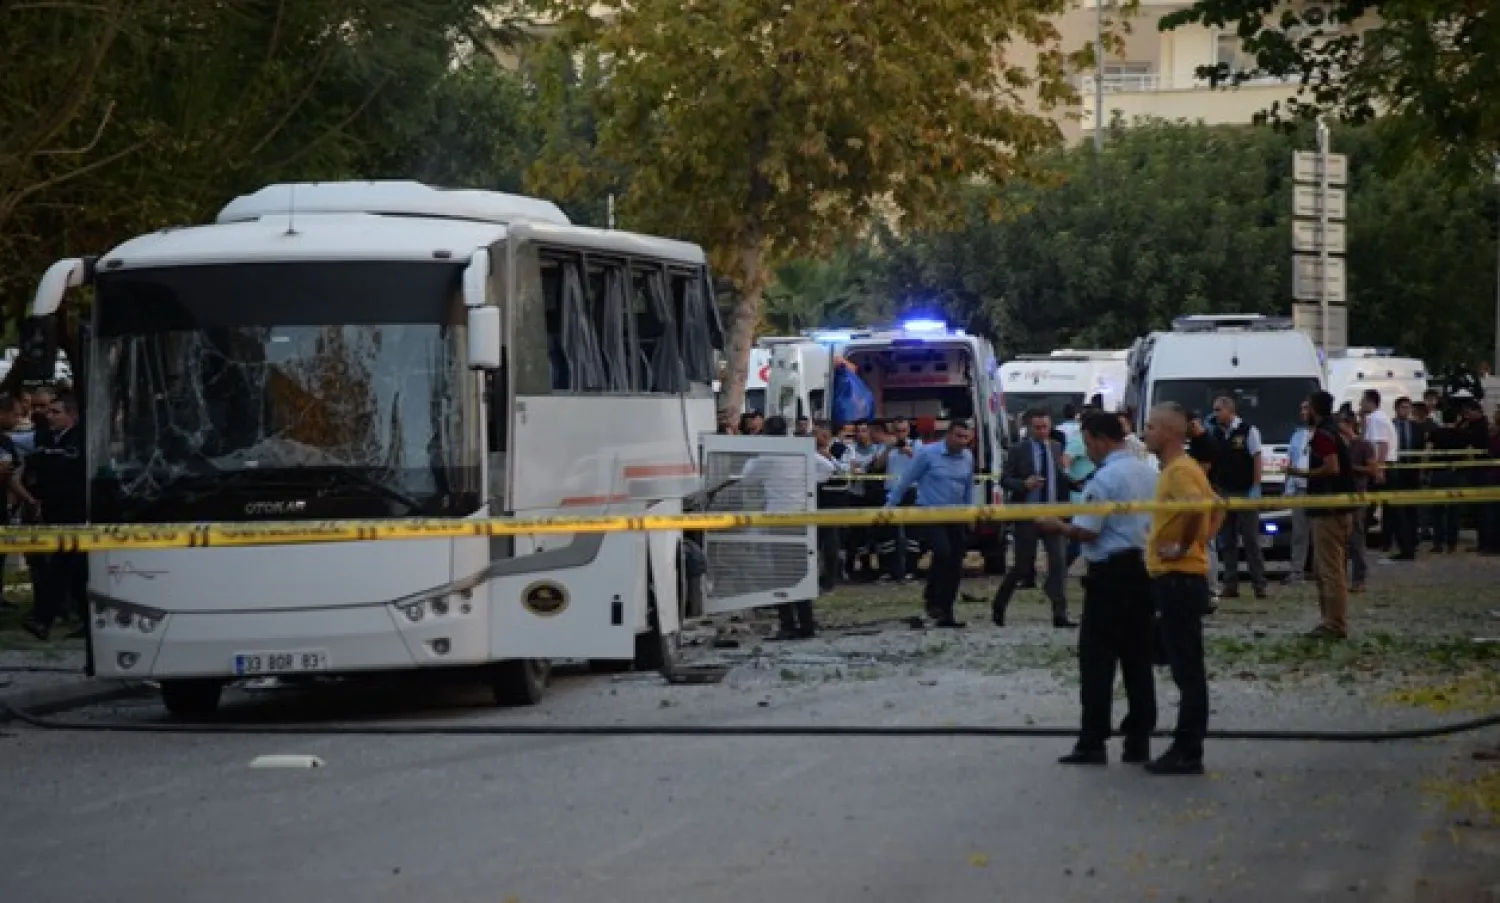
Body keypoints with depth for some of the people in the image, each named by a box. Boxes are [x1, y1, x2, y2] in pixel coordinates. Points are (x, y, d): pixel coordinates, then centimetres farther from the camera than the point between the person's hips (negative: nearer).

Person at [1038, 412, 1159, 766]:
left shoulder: (1106, 478, -15)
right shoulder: (1150, 474, 8)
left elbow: (1085, 531, -17)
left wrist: (1057, 526, 0)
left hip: (1111, 574, -7)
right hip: (1144, 570, 7)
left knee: (1097, 659, -2)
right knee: (1138, 658, 10)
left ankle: (1093, 743, -3)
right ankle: (1139, 742, 10)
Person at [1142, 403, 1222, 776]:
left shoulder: (1178, 471, -15)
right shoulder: (1184, 468, 17)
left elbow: (1197, 507, -33)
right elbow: (1216, 508, 26)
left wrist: (1184, 545, -22)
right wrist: (1204, 541, 16)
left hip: (1178, 578, -10)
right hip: (1181, 577, 10)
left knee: (1187, 669, -7)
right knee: (1185, 668, 12)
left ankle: (1187, 754, -5)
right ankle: (1186, 749, 16)